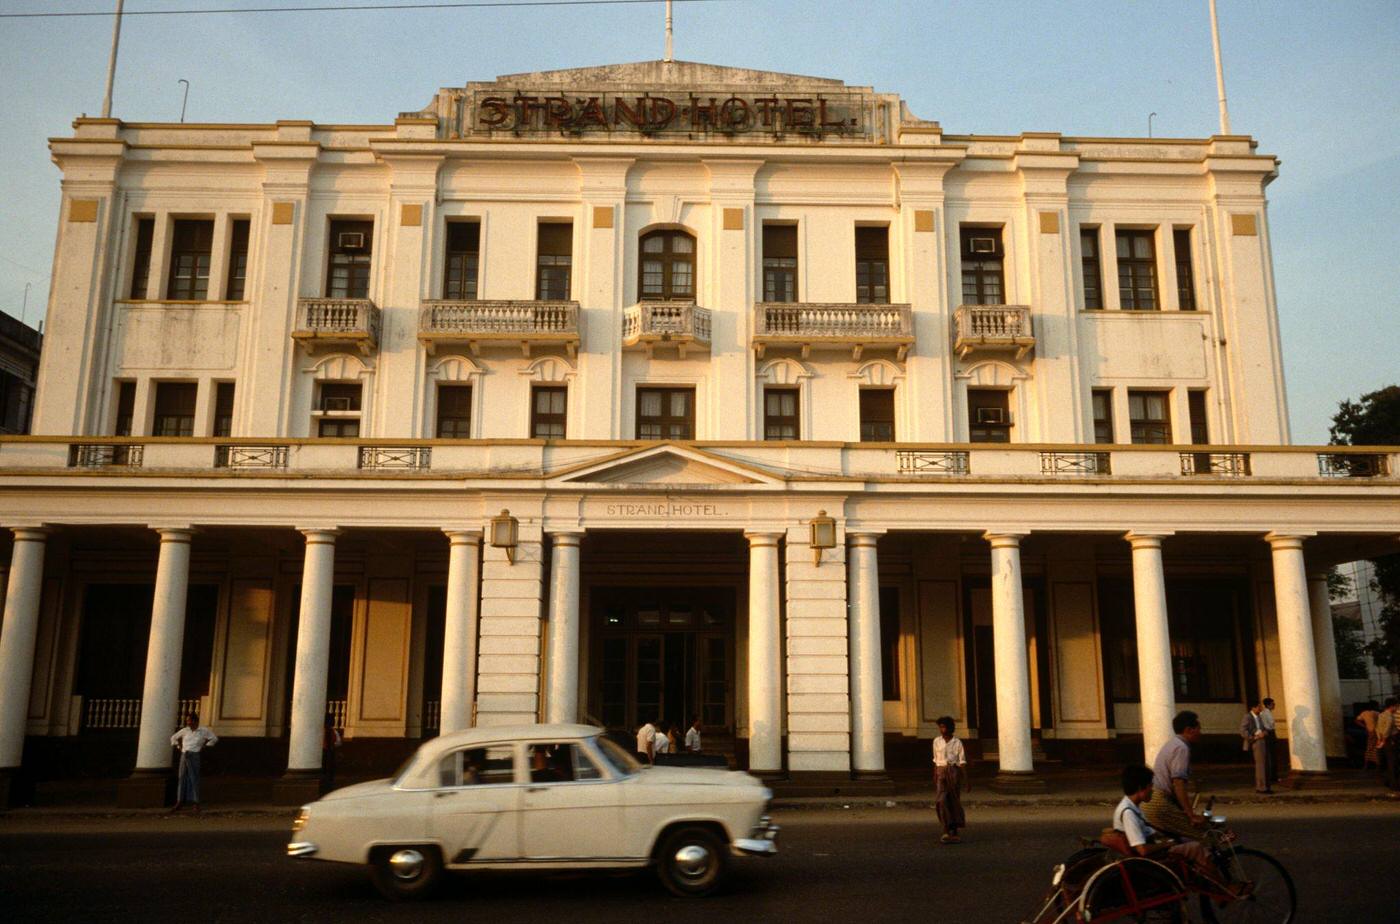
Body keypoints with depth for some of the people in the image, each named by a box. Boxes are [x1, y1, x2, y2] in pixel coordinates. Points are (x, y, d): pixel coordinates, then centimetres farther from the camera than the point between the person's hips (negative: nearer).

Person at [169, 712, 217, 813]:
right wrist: (179, 747, 14)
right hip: (184, 756, 4)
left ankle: (196, 804, -2)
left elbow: (215, 738, 10)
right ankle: (179, 803, 9)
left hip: (194, 756, -4)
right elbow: (173, 738, 24)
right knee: (182, 779, 4)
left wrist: (204, 746, 6)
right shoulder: (185, 730, 10)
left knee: (194, 779, -5)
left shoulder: (203, 731, 2)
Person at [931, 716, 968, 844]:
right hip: (941, 773, 2)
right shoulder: (936, 741, 7)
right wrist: (935, 778, 14)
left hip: (954, 772, -2)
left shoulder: (957, 742, -2)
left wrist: (966, 781, -7)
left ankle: (954, 831, 18)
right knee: (941, 800, -14)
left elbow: (962, 762, -3)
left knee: (954, 801, 3)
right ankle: (947, 830, -8)